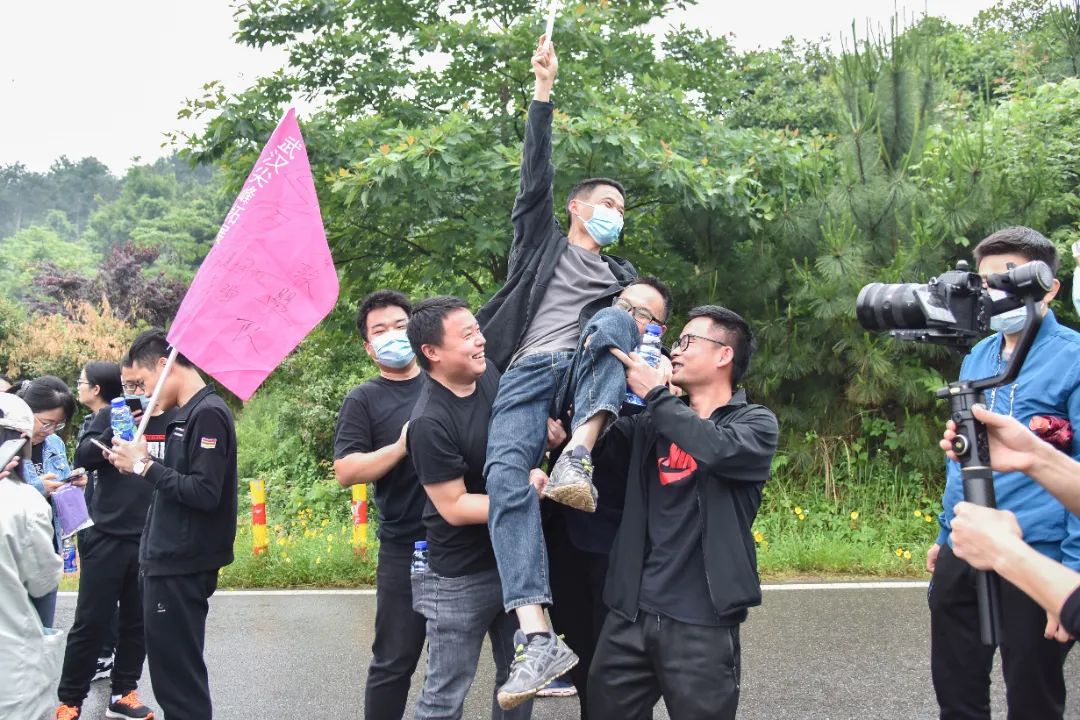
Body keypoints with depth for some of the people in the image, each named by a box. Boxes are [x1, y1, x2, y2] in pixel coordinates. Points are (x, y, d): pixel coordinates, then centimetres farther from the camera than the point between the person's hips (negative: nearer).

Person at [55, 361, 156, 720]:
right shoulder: (96, 424, 6)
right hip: (106, 537, 0)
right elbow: (84, 457, -15)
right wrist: (110, 415, -19)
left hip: (146, 537, 0)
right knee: (90, 621, 2)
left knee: (136, 620, 9)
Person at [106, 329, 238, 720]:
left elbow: (204, 493, -23)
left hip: (181, 567, -10)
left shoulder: (208, 413, -16)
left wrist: (145, 466, -15)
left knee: (178, 674, -1)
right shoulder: (188, 413, 13)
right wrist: (140, 464, 3)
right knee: (175, 671, 17)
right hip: (170, 562, 10)